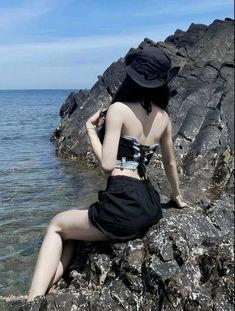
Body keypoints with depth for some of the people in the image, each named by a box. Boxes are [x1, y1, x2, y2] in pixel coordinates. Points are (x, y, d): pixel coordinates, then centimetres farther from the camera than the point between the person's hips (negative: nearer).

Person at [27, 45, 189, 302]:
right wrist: (176, 196, 39)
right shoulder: (163, 117, 11)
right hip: (149, 207, 8)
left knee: (57, 226, 16)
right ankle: (46, 291, 16)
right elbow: (170, 162, 24)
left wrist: (91, 128, 0)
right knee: (70, 231, 25)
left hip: (123, 209, -7)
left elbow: (107, 163, -16)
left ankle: (34, 299, 6)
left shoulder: (119, 109, -9)